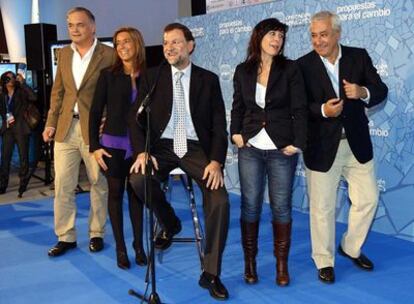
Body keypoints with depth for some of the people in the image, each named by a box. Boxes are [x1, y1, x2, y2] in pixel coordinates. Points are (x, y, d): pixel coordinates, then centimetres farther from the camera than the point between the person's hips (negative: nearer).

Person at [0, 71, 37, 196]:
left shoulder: (21, 93, 1)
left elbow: (33, 97, -18)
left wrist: (22, 83, -15)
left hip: (21, 129, -3)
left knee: (23, 157, 0)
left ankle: (23, 185, 8)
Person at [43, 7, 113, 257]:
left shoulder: (109, 54, -4)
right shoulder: (64, 53, 12)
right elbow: (58, 91, 15)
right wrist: (51, 122, 8)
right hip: (65, 127, 5)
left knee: (99, 184, 7)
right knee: (62, 185, 5)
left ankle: (97, 234, 20)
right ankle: (66, 237, 16)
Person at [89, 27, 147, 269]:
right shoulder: (108, 75, -1)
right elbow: (96, 112, 0)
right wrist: (94, 146, -6)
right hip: (113, 143, -1)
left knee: (136, 193, 8)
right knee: (115, 194, 6)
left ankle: (139, 245, 19)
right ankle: (121, 248, 15)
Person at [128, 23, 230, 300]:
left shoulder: (208, 79, 4)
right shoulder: (152, 78, 5)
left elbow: (219, 125, 1)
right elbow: (137, 119, 1)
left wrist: (216, 161, -14)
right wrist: (142, 152, -17)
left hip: (196, 148, -1)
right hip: (162, 146, 1)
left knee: (220, 201, -23)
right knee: (138, 179, -30)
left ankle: (211, 274, -6)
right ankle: (169, 223, 4)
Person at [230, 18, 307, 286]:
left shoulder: (290, 69, 0)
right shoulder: (243, 70, 7)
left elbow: (299, 109, -4)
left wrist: (298, 143, -13)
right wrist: (236, 133, -2)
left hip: (282, 150, -1)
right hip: (250, 149, 2)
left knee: (281, 206, 4)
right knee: (250, 205, 4)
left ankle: (282, 264, 17)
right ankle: (250, 262, 18)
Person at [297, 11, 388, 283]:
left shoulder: (359, 56, 1)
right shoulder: (303, 66, -7)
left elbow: (381, 90, 1)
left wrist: (364, 92, -21)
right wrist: (322, 110, -27)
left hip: (357, 143, 3)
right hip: (322, 147, -3)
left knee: (368, 199, 12)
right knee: (322, 207, 6)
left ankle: (351, 247, 36)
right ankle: (324, 261, 25)